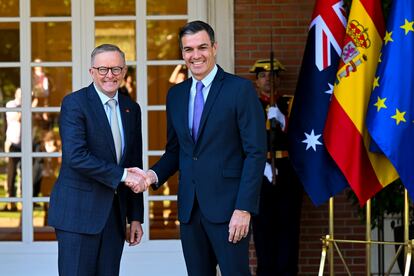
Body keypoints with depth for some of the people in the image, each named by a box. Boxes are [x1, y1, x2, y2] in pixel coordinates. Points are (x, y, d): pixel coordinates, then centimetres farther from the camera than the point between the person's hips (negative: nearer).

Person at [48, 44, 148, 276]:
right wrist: (122, 175, -17)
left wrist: (135, 217, 13)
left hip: (115, 214, 6)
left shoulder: (132, 109, 13)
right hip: (78, 213, -6)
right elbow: (75, 157, -19)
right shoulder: (74, 104, -7)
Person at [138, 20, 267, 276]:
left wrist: (244, 208, -15)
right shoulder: (176, 94, 13)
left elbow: (256, 152, -9)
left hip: (227, 207, -5)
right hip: (189, 207, 6)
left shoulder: (241, 89, -5)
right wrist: (154, 175, -2)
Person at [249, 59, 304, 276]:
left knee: (288, 223, -1)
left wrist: (281, 119, -20)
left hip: (288, 173, 1)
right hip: (260, 172, -1)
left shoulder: (291, 104, 11)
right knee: (263, 223, -2)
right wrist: (262, 165, -14)